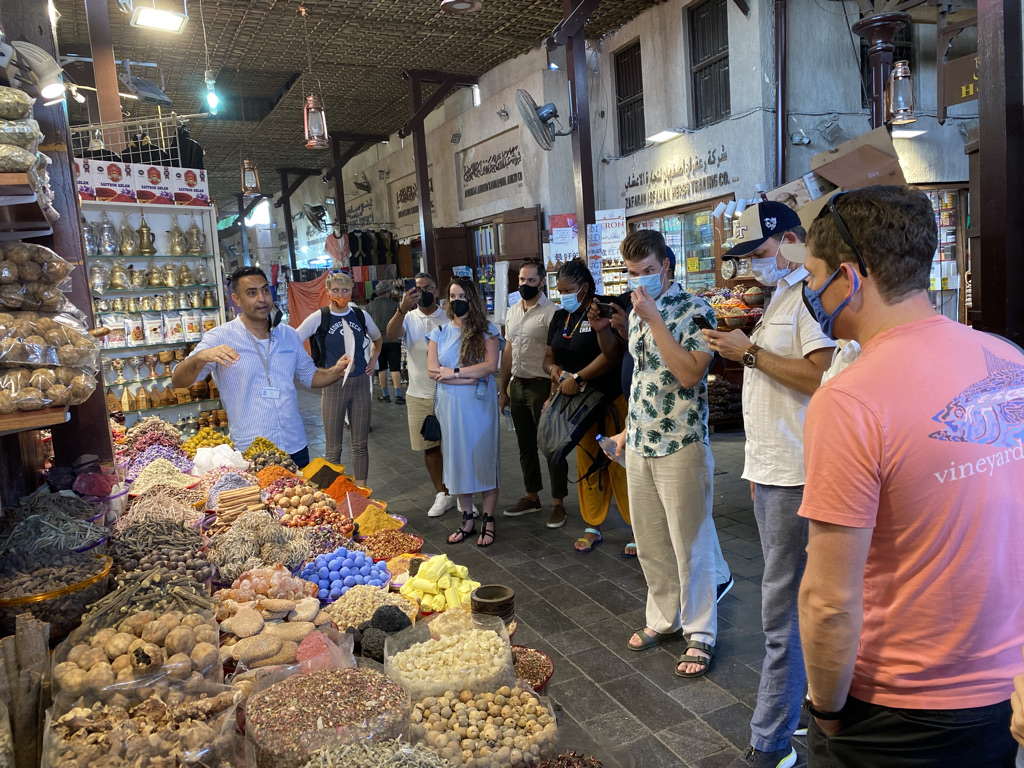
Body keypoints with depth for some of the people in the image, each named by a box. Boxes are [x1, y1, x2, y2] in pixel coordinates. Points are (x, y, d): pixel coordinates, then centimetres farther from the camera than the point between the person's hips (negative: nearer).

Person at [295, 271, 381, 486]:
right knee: (333, 448, 4)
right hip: (333, 387, -3)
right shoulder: (319, 317, -7)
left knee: (361, 444, 10)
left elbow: (377, 339, 23)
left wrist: (372, 361, 11)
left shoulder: (361, 315, 4)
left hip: (361, 384, 3)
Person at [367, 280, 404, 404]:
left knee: (382, 368, 11)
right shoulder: (394, 304, 0)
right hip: (393, 339, -1)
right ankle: (398, 395, -6)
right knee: (395, 368, 0)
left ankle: (385, 395, 15)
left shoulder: (370, 306, 1)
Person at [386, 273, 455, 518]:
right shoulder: (408, 318, 1)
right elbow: (390, 335, -20)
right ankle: (442, 495, 24)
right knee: (429, 447, 9)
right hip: (418, 395, 2)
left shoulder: (448, 319, 0)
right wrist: (403, 309, -36)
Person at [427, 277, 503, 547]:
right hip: (450, 406, 3)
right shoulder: (439, 333, 7)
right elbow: (433, 370, -4)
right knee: (457, 460, 6)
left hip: (479, 405, -2)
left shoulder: (487, 331, 0)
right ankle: (467, 519, 18)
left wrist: (453, 372, -13)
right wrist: (470, 378, -13)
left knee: (483, 458, 1)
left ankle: (488, 521, 11)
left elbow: (491, 366, -12)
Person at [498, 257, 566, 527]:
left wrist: (553, 395, -22)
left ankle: (558, 503, 14)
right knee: (525, 444, 16)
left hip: (541, 385, -7)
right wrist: (503, 389, 14)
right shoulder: (512, 312, 11)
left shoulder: (550, 312, -12)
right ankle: (532, 497, 30)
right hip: (517, 385, 7)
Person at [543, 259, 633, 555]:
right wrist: (554, 369, -6)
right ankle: (592, 527, 24)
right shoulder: (561, 317, 12)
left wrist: (578, 378, -23)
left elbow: (613, 353, -22)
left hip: (612, 400, -7)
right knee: (587, 465, 12)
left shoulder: (606, 309, -11)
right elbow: (549, 356, 17)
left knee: (620, 465, -4)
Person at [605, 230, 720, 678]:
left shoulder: (695, 311, -11)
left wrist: (654, 319, -21)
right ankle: (663, 619, 33)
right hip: (639, 445, 7)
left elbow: (689, 374, -23)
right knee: (650, 544, 16)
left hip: (681, 445, -7)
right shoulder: (637, 312, 11)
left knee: (689, 546, 4)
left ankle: (700, 634, 20)